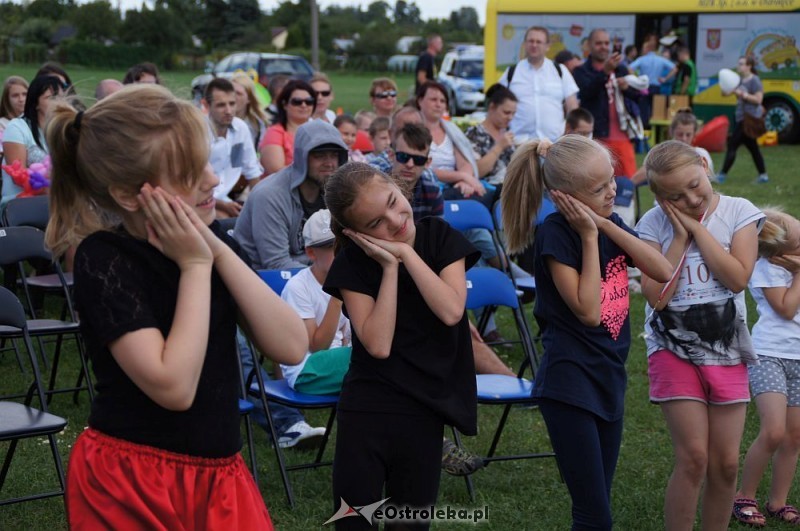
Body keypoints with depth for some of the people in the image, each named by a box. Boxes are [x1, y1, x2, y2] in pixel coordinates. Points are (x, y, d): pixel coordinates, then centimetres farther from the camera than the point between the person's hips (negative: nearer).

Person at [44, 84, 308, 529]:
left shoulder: (212, 240, 2)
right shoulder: (103, 260, -15)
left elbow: (292, 347, -7)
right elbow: (174, 387, -25)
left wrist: (219, 252, -14)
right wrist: (195, 265, -19)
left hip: (219, 475, 6)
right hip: (133, 485, -6)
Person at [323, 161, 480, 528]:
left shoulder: (440, 236, -2)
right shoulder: (352, 263, -7)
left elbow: (451, 311, -17)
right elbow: (378, 344, -18)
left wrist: (406, 253, -17)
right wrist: (389, 266, -17)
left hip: (425, 410, 1)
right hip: (367, 411, -1)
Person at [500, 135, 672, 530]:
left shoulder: (610, 222, 6)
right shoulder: (555, 233, -15)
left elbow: (663, 271, -5)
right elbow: (588, 311, -19)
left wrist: (608, 226, -11)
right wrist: (589, 235, -17)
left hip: (609, 378, 7)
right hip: (570, 384, -7)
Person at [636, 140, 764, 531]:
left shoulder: (738, 212, -3)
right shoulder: (654, 224, -5)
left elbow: (737, 278, -15)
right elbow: (657, 296, -14)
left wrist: (697, 228, -14)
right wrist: (680, 237, -13)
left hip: (727, 352, 2)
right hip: (674, 351, -2)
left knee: (725, 462, 4)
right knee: (693, 457, -10)